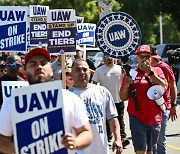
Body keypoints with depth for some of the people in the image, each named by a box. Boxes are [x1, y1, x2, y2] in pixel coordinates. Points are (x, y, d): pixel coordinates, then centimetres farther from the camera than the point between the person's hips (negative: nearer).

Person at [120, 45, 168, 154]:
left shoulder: (157, 71, 8)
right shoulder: (131, 73, 3)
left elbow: (164, 87, -10)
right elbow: (123, 97, 3)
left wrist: (150, 72, -14)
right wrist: (126, 85, -16)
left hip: (154, 119, 3)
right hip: (137, 117, -3)